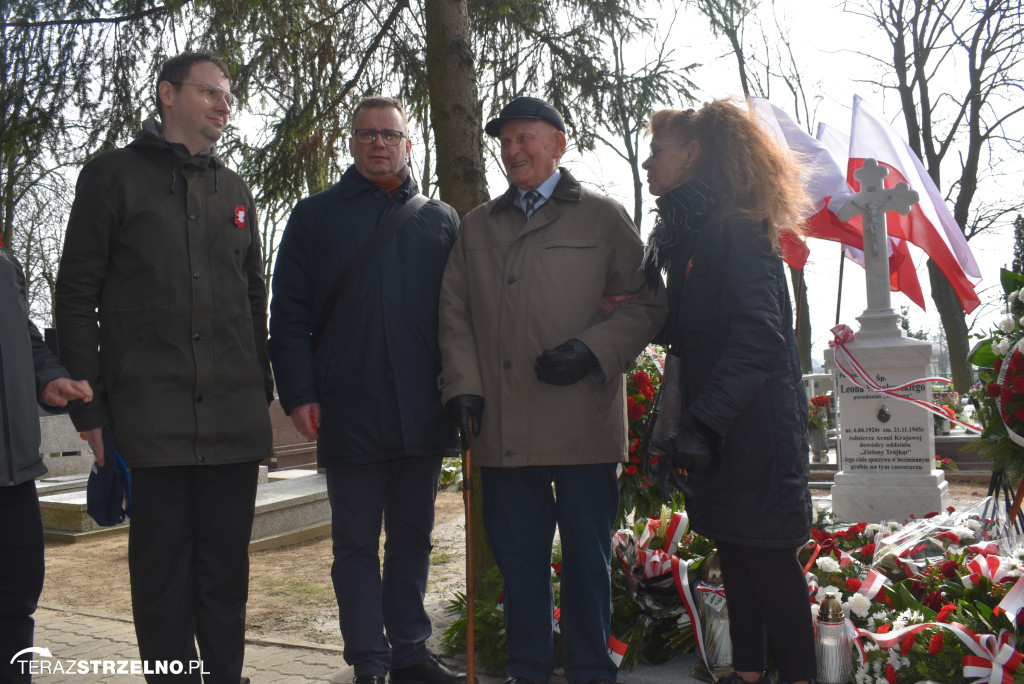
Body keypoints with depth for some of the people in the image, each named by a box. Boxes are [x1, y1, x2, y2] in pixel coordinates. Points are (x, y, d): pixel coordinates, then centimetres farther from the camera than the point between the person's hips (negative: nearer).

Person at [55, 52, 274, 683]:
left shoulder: (236, 191, 18)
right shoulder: (114, 175, 4)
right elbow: (78, 295, 0)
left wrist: (261, 390, 12)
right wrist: (89, 406, -6)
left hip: (235, 417, 4)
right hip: (152, 414, -3)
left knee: (226, 566, 10)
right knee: (162, 567, 4)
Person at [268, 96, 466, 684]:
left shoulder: (441, 220, 12)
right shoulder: (316, 216, 7)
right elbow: (288, 311, 3)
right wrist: (299, 392, -7)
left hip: (424, 413, 2)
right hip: (350, 411, -2)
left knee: (413, 538, 13)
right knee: (357, 542, 7)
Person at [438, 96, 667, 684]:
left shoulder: (604, 216, 7)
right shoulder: (477, 227, 18)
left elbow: (647, 303, 2)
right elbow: (455, 315, 15)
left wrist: (592, 350, -12)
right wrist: (464, 386, 2)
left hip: (584, 421, -3)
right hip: (504, 429, 3)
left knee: (588, 558, 7)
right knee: (519, 559, 11)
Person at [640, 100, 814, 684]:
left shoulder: (732, 227, -15)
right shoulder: (688, 230, 14)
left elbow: (757, 336, -23)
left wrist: (704, 421, -26)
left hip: (754, 423, -9)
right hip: (719, 422, 9)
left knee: (766, 555, -1)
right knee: (734, 550, 15)